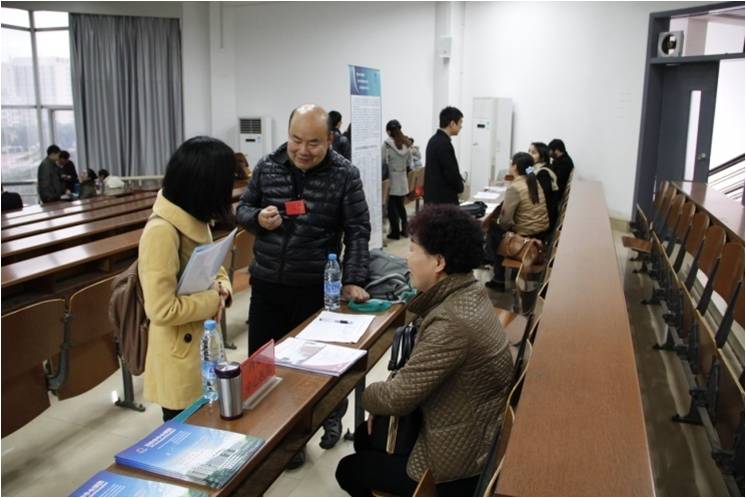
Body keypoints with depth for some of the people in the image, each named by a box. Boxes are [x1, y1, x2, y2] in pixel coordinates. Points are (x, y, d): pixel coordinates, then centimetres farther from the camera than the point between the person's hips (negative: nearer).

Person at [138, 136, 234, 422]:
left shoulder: (194, 219, 2)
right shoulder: (161, 231, -26)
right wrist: (213, 299, -17)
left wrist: (222, 287, -3)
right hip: (181, 353, -8)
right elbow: (162, 310, -29)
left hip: (205, 342, 9)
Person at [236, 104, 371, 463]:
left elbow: (357, 231, -7)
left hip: (316, 288, -3)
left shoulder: (345, 175, -8)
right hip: (266, 285, 3)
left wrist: (353, 281, -14)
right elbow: (242, 209, 10)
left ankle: (331, 413, 43)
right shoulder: (267, 167, 1)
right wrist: (258, 217, -14)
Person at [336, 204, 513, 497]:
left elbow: (399, 397, -24)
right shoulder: (468, 293, -2)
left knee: (348, 470, 12)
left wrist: (363, 395, -4)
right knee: (366, 436, 25)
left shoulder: (451, 322, -32)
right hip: (471, 433, 9)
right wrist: (381, 402, -1)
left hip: (458, 461, -9)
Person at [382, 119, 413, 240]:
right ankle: (404, 229, 21)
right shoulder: (407, 143, 5)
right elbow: (409, 164, 8)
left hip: (391, 179, -5)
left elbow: (381, 162, -11)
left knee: (392, 206, 3)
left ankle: (395, 232, 5)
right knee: (400, 205, 17)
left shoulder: (386, 144, -12)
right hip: (403, 180, 5)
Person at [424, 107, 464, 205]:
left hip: (434, 197, 10)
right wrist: (460, 187, -1)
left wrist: (457, 184, 13)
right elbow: (451, 172, -19)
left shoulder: (434, 140, 12)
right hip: (444, 199, -10)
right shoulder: (444, 143, -18)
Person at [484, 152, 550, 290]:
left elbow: (505, 220, -20)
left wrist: (497, 220, 1)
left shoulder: (514, 188, -19)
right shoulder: (535, 182, 6)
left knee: (493, 228, 16)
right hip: (542, 231, 8)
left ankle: (499, 280, 22)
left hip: (526, 236, -8)